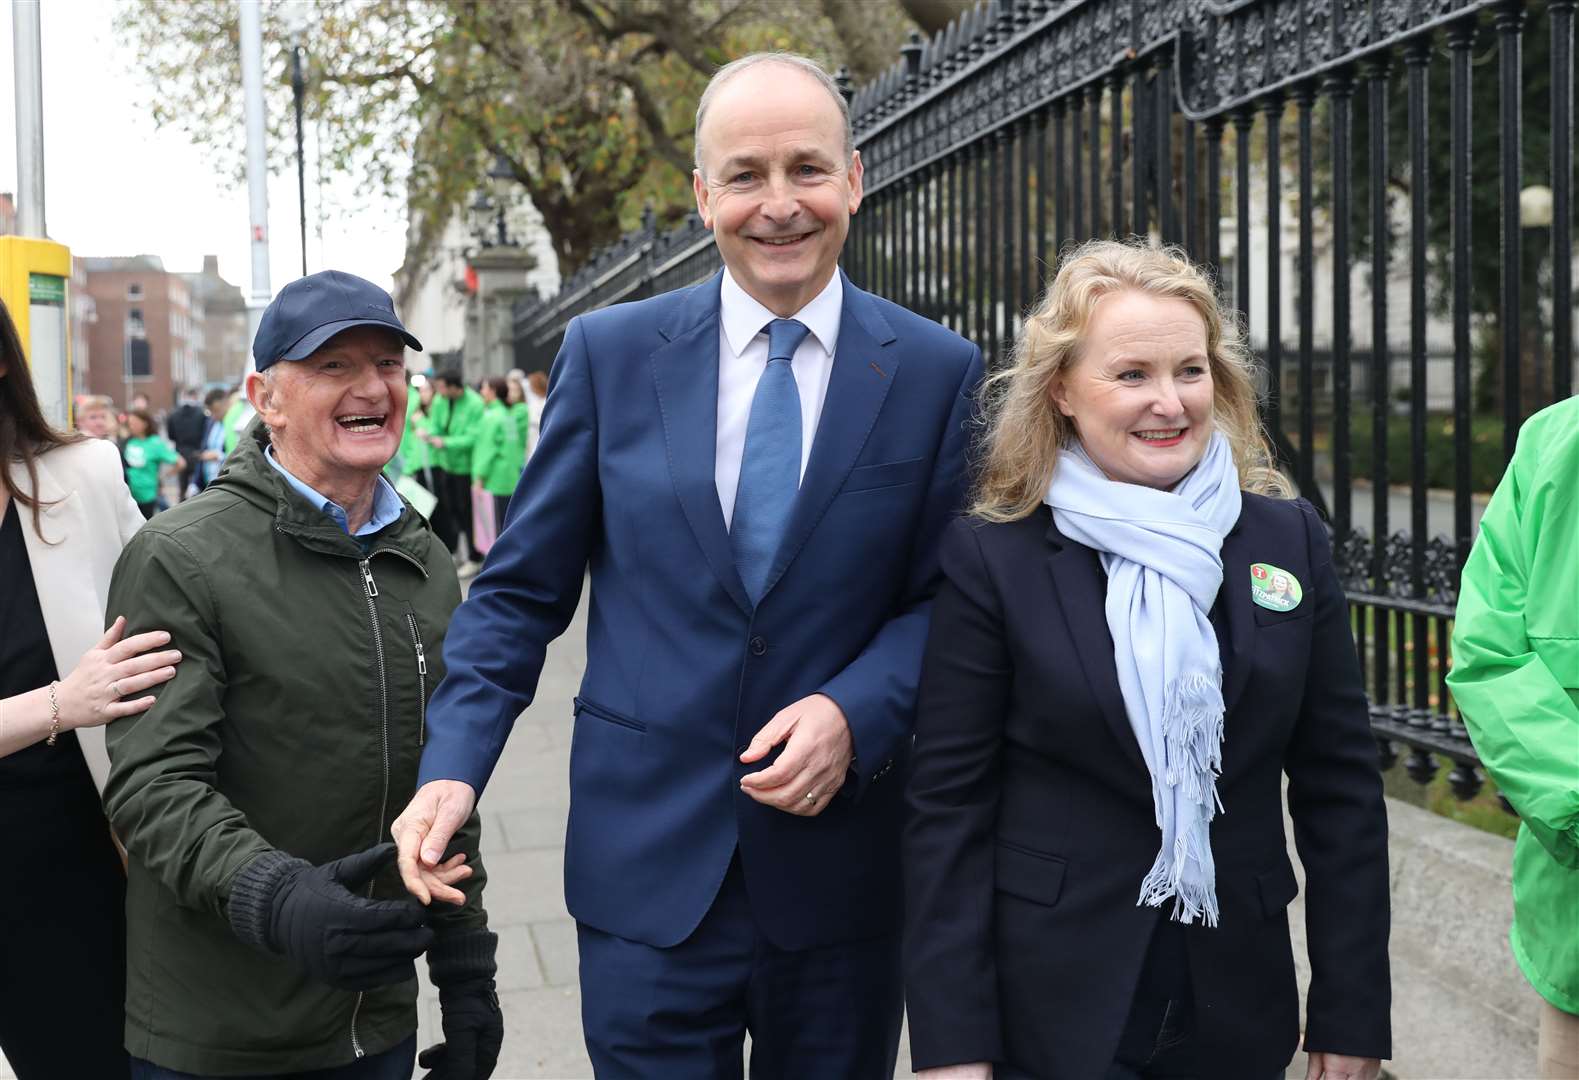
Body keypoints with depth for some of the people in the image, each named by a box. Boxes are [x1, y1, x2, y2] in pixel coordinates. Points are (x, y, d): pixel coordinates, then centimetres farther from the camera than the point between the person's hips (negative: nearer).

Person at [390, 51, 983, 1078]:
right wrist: (453, 767, -9)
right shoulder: (609, 354, -1)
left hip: (839, 860, 1)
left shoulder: (938, 371, -2)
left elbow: (947, 597, 1)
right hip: (648, 863, 0)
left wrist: (854, 715, -17)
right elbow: (521, 589, 2)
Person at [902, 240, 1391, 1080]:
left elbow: (1341, 789, 3)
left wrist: (1353, 1012, 1)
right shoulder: (991, 558, -8)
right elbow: (948, 807, -8)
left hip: (1238, 1011, 3)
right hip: (1050, 1010, -3)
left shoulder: (1291, 540, 0)